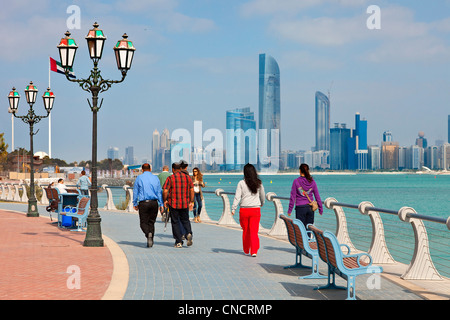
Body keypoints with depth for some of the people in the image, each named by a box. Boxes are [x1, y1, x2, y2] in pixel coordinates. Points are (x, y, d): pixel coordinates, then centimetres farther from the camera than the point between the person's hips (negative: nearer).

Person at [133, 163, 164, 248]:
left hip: (143, 203, -2)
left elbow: (135, 191, 3)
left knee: (143, 222, 2)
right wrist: (161, 204, 8)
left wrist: (135, 204, 10)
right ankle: (151, 241, 9)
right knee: (151, 222, 12)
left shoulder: (139, 178, 2)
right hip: (154, 203, 3)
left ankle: (148, 234, -28)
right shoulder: (155, 178, 8)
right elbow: (159, 192, 6)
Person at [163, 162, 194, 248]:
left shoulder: (170, 178, -7)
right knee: (185, 220, 16)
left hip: (173, 204, -3)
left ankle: (178, 242, 5)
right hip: (185, 204, 3)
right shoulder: (187, 177, 4)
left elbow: (165, 191, -10)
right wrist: (191, 201, 15)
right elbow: (192, 190, 7)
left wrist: (165, 200, 5)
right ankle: (188, 233, -11)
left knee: (175, 222, 7)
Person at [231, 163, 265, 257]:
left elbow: (237, 197, -10)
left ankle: (246, 251, 25)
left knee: (245, 231, 15)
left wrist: (233, 208, -9)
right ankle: (254, 251, -10)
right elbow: (262, 195, 15)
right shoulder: (259, 183, 2)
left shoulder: (241, 183, -5)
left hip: (244, 210, 0)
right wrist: (262, 203, 34)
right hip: (256, 210, 0)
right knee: (254, 231, 1)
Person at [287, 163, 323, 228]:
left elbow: (293, 196, -5)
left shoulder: (296, 181, -7)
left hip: (300, 207, -3)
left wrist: (290, 210, 0)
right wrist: (320, 208, 14)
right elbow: (317, 196, 5)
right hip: (310, 207, 3)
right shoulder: (312, 182, 1)